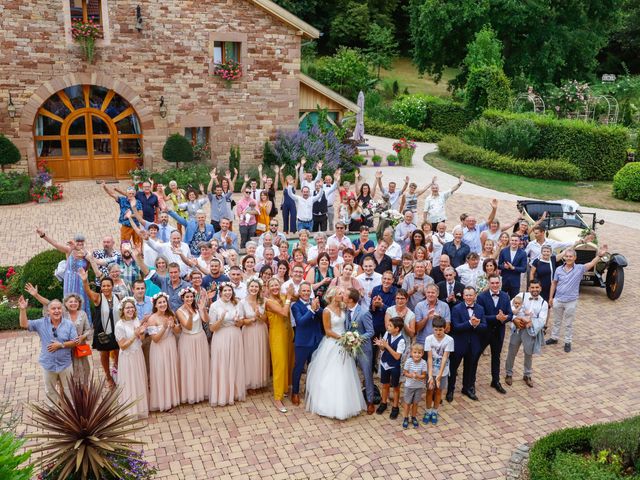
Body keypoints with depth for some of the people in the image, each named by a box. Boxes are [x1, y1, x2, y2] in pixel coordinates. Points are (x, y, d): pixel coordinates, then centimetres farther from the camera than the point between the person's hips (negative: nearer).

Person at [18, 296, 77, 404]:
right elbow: (24, 324, -13)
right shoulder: (42, 323, -8)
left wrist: (61, 345, -23)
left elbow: (75, 342, -11)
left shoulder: (69, 324, -12)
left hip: (65, 364, -2)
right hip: (48, 364, 2)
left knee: (68, 390, 17)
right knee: (50, 391, 21)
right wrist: (23, 310, -25)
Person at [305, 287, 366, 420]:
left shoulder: (342, 308, 4)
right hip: (332, 345, -7)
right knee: (330, 376, 2)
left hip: (343, 344, 7)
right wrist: (341, 337, -19)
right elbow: (328, 331, -14)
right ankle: (330, 404, 15)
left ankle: (343, 404, 25)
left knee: (343, 375, 12)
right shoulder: (327, 311, -16)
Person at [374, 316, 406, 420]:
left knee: (395, 387, 13)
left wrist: (387, 346, -28)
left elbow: (397, 356, -26)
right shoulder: (387, 334, -8)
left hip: (394, 366, -5)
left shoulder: (401, 340, -25)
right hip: (384, 363, 5)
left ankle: (395, 407, 29)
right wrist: (379, 345, -21)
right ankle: (383, 403, 40)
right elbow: (383, 349, 2)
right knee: (385, 385, 21)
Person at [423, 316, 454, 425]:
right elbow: (429, 357, -15)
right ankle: (428, 412, 28)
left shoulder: (449, 340, -15)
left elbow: (445, 358, -17)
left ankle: (435, 412, 30)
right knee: (430, 390, 10)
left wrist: (439, 375, -22)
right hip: (431, 370, 0)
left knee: (439, 391, 13)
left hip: (443, 371, 0)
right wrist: (430, 375, -23)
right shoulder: (429, 339, -14)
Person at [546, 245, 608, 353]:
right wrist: (551, 297, 5)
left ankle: (568, 342, 23)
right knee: (557, 321, 19)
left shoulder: (579, 268, -9)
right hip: (558, 300, 2)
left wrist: (599, 255, -43)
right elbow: (554, 283, 5)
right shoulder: (559, 270, -3)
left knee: (568, 324, 10)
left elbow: (592, 263, -25)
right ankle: (554, 338, 35)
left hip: (571, 302, -2)